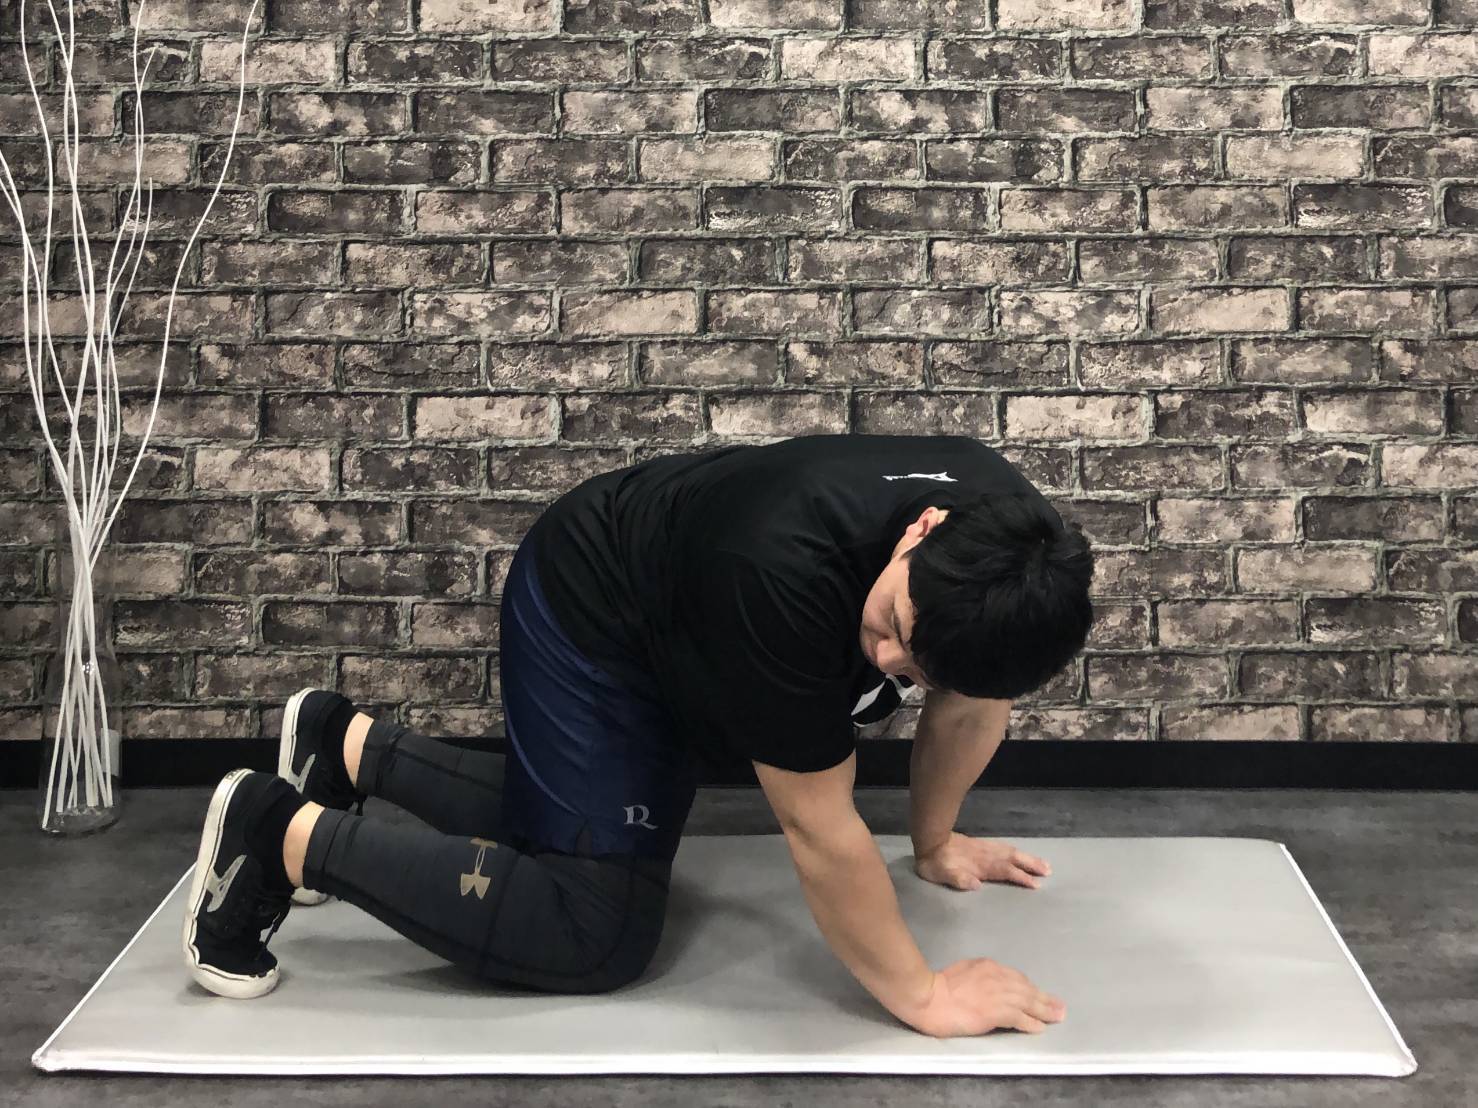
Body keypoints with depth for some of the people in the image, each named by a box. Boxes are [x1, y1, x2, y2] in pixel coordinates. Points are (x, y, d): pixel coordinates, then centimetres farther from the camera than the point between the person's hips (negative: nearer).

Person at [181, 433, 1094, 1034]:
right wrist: (920, 996, -23)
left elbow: (976, 694, 0)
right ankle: (286, 833, -6)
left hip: (669, 616, 8)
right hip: (591, 618, -8)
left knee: (584, 827, 19)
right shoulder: (787, 574, -44)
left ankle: (349, 747, 29)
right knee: (598, 930, -15)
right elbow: (820, 831, -33)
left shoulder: (1008, 534, -23)